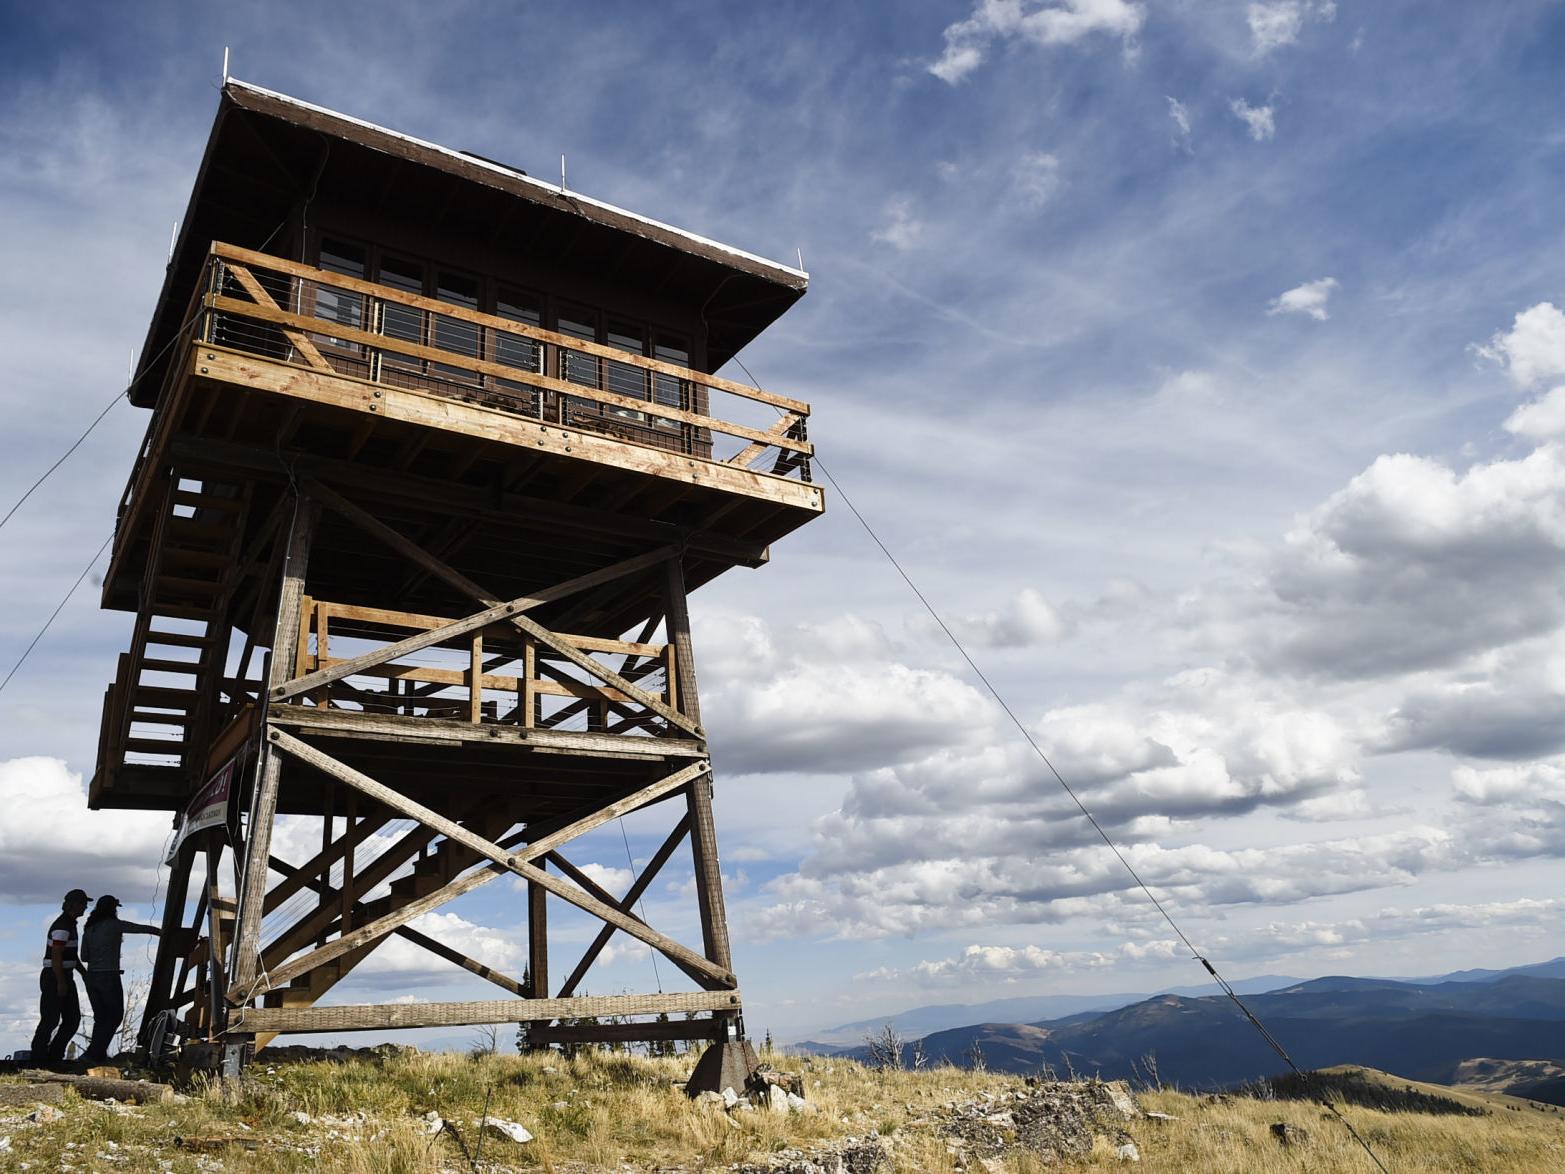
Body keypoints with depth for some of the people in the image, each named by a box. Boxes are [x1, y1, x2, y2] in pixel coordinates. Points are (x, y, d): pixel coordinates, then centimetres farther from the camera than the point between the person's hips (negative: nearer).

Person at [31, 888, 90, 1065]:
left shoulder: (70, 924, 15)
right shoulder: (62, 926, -17)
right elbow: (56, 956, -22)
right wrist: (61, 983, -22)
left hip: (65, 977, 10)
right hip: (54, 978, -10)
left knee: (73, 1017, 7)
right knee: (50, 1020, -4)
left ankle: (54, 1055, 13)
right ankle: (38, 1057, 6)